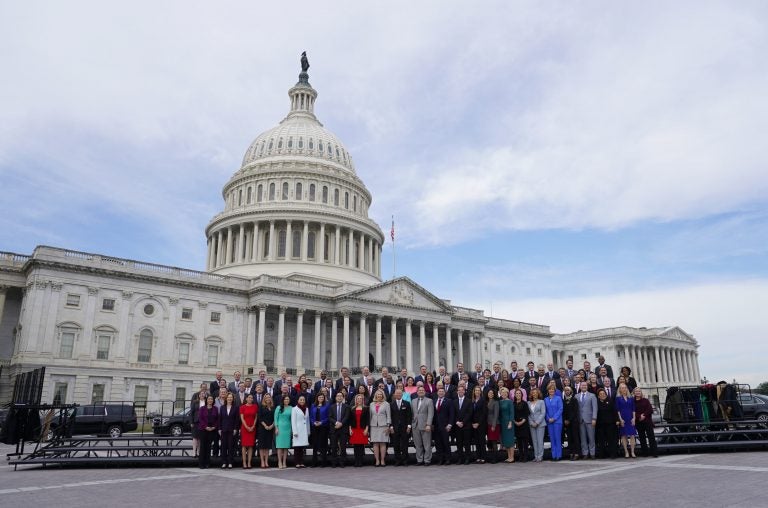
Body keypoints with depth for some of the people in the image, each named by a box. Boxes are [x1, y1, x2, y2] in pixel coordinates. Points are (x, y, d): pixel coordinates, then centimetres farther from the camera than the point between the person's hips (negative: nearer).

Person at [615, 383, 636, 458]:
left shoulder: (631, 398, 11)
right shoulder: (618, 398, 2)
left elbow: (633, 409, 9)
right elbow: (617, 409, -2)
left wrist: (634, 418, -2)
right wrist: (620, 419, -10)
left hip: (630, 418, 2)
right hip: (622, 419, -2)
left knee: (632, 435, -3)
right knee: (624, 435, 0)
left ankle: (632, 452, 1)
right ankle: (626, 452, 5)